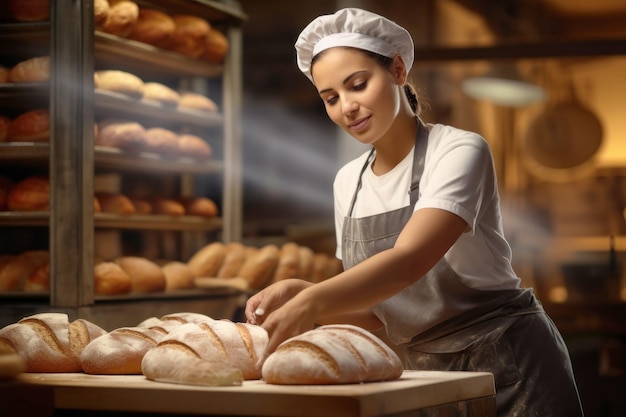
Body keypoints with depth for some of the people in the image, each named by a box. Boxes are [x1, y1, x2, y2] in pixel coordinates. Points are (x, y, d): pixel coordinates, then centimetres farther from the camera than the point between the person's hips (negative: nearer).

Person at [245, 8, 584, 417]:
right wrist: (298, 292, -14)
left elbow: (409, 260, -30)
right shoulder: (349, 182, 4)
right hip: (425, 372, 5)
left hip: (509, 367, -5)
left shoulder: (460, 151, -14)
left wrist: (310, 304, -44)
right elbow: (374, 310, 4)